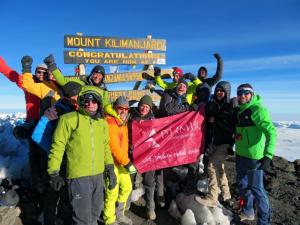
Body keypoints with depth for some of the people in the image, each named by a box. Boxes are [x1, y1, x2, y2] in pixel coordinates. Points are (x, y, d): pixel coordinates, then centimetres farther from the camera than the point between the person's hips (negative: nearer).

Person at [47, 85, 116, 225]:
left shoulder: (103, 123, 8)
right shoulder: (69, 119, -10)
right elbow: (58, 146, -8)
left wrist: (110, 168, 11)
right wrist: (54, 172, -8)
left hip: (99, 175, 6)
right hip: (78, 176, -6)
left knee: (95, 212, 23)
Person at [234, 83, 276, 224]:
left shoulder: (258, 110, -14)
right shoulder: (239, 111, 9)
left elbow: (271, 132, -21)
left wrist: (268, 155, -26)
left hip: (254, 157, -8)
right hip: (240, 155, 8)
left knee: (256, 188, 1)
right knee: (242, 185, 19)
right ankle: (248, 212, 39)